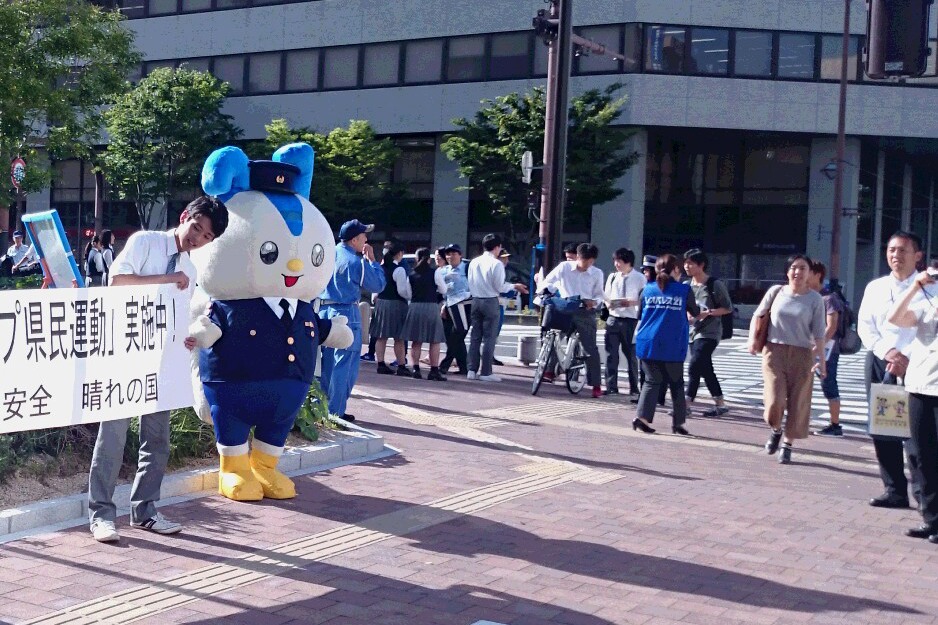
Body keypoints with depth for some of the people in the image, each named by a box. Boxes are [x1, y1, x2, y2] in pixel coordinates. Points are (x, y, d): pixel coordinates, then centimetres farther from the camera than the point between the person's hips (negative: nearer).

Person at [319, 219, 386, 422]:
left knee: (326, 363, 15)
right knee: (344, 365, -1)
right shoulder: (356, 262, -13)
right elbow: (378, 285, -5)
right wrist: (372, 260, 3)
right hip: (346, 314, -7)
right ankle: (335, 411, -1)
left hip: (324, 311, 7)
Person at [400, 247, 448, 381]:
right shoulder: (435, 271, -5)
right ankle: (434, 370, 0)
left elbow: (408, 291, 8)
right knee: (434, 341, 3)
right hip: (431, 306, -4)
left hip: (415, 306, 4)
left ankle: (416, 368, 9)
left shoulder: (412, 273, 5)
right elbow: (443, 290, 0)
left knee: (416, 341, 9)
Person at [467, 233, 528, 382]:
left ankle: (472, 370, 11)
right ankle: (485, 372, -1)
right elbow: (500, 287, -12)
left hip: (476, 301, 6)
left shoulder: (474, 262, 6)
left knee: (475, 336, 10)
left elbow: (470, 283, 10)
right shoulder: (496, 264, -12)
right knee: (489, 338, -1)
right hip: (490, 302, -6)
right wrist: (515, 286, 3)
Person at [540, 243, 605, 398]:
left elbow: (599, 294, 7)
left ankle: (596, 385, 0)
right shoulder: (565, 267, -2)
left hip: (585, 313, -1)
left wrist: (594, 301, -14)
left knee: (591, 349, -4)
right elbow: (548, 282, 4)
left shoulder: (597, 273, 0)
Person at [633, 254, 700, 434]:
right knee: (676, 383, 10)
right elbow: (695, 313, 13)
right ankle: (678, 422, 12)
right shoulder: (684, 290, -1)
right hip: (672, 347, -2)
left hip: (647, 344, 3)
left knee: (652, 381, 10)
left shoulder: (647, 289, 6)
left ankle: (642, 417, -6)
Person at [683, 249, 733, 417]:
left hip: (709, 333, -7)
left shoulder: (715, 285, -9)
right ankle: (720, 404, 21)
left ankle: (687, 404, -12)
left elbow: (728, 308, -5)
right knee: (706, 370, 11)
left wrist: (707, 313, -18)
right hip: (693, 332, 7)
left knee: (694, 367, -16)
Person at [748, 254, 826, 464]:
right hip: (774, 351, 0)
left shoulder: (815, 299, 0)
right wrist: (752, 339, 1)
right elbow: (757, 315, 14)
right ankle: (775, 430, 23)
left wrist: (821, 360, -7)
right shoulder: (776, 292, 3)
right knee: (774, 401, -10)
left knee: (797, 403, 4)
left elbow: (818, 333, -2)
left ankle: (788, 445, 21)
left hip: (801, 354, 0)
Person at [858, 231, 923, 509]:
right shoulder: (875, 287, 13)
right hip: (879, 362, 5)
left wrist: (906, 358, -16)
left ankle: (923, 493, -7)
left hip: (914, 365, -5)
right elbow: (864, 326, 7)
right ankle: (894, 490, 14)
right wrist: (887, 352, -9)